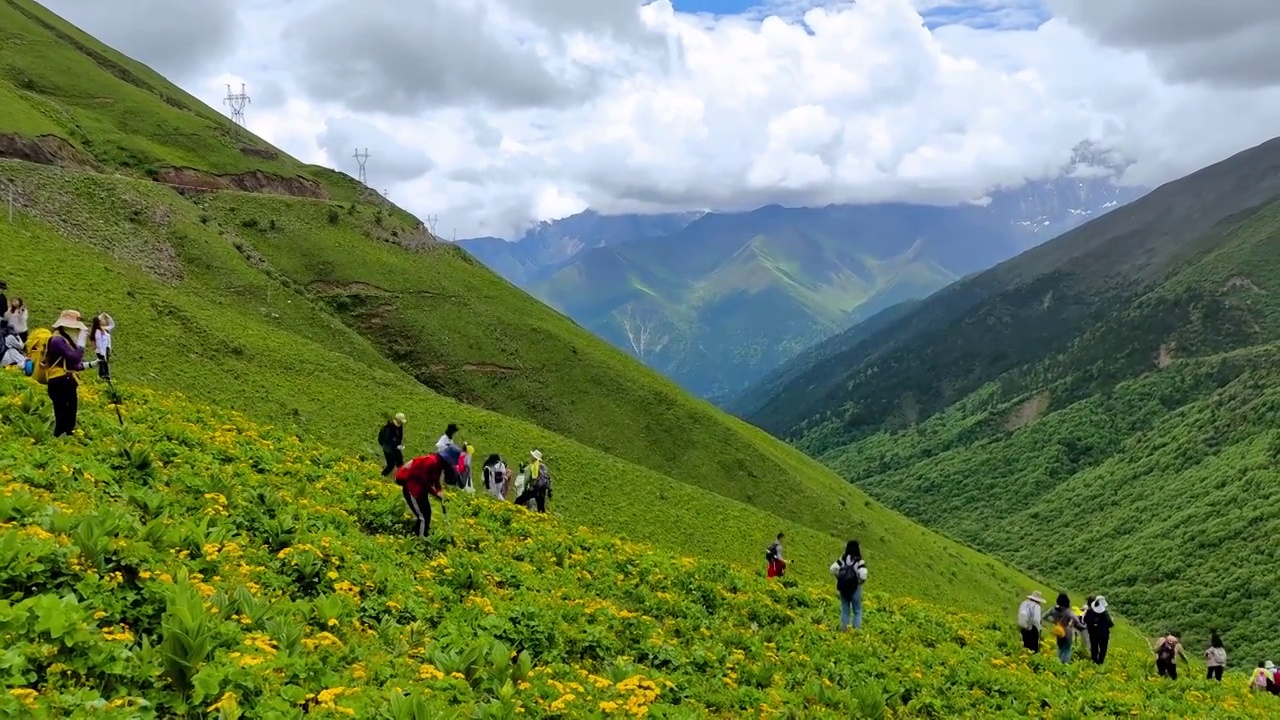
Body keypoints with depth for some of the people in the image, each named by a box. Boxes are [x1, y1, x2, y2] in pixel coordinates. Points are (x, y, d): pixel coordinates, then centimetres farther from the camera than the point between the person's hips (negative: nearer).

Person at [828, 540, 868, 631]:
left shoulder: (842, 559, -4)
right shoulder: (859, 561, -15)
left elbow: (833, 569, -9)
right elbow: (863, 575, -26)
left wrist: (840, 578, 4)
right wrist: (860, 582, -6)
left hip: (843, 587, 3)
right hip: (855, 588, -3)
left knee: (845, 610, 15)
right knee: (857, 611, 10)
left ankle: (844, 629, 16)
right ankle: (857, 629, 6)